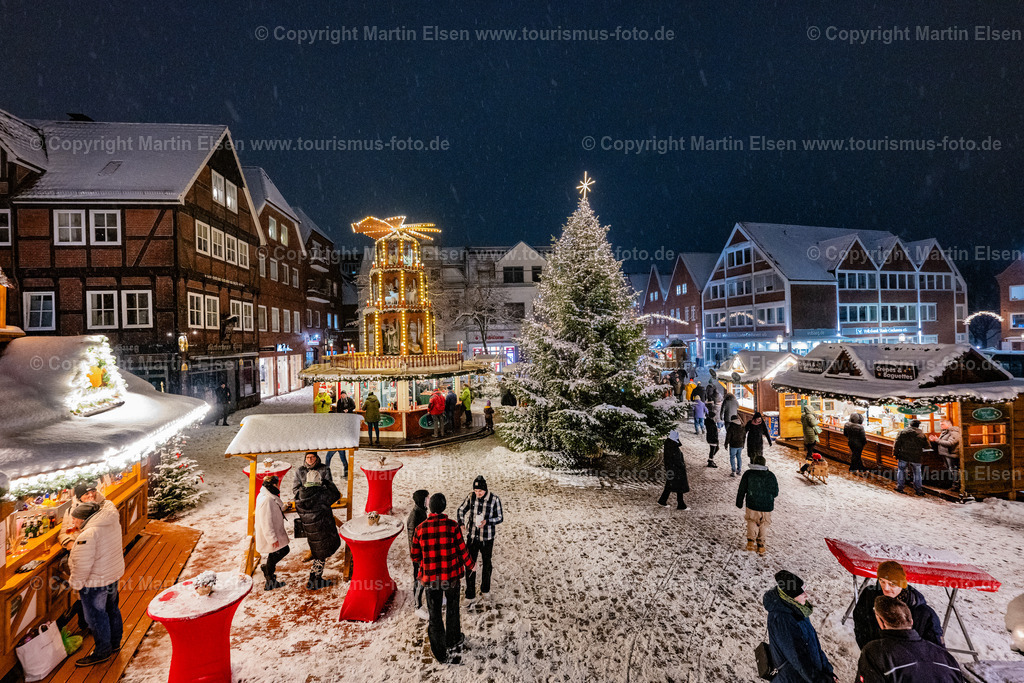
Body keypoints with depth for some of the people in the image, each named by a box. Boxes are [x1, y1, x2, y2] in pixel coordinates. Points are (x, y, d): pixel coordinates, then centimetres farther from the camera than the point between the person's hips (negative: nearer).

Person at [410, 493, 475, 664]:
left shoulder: (421, 528, -13)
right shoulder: (453, 526, -18)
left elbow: (415, 555, -2)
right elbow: (462, 549, -10)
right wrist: (469, 564, 10)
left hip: (430, 577, 0)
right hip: (452, 575, 0)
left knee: (434, 613, 18)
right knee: (452, 609, 24)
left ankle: (440, 651, 29)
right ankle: (453, 642, 42)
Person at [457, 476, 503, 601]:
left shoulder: (494, 500, -16)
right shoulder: (471, 497, -10)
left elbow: (500, 518, -8)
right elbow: (461, 510, 5)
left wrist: (487, 522, -24)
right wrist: (461, 523, -12)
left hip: (487, 538, -1)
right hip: (472, 537, 1)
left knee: (486, 563, 18)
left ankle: (485, 588, 43)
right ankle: (470, 594, 21)